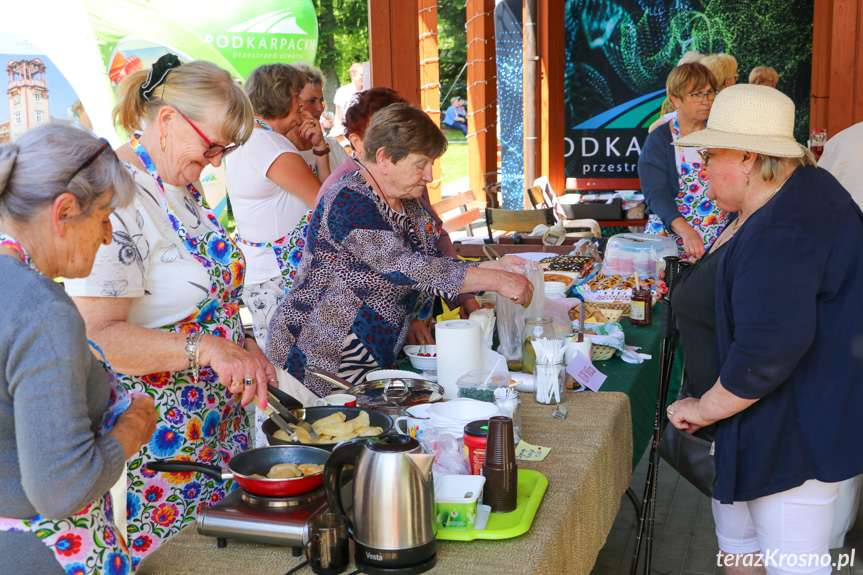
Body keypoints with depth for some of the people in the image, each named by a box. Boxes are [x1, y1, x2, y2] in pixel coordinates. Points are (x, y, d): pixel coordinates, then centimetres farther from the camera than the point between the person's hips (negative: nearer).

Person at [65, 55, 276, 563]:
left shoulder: (183, 186, 10)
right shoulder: (117, 201, -20)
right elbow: (96, 334, -26)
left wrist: (242, 346, 7)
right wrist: (206, 349, -32)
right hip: (153, 440, -9)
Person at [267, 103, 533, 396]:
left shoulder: (410, 204, 10)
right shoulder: (348, 202, -18)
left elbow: (434, 265, 14)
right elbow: (403, 267, -27)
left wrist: (489, 267, -4)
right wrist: (494, 281, -26)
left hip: (376, 361, 8)